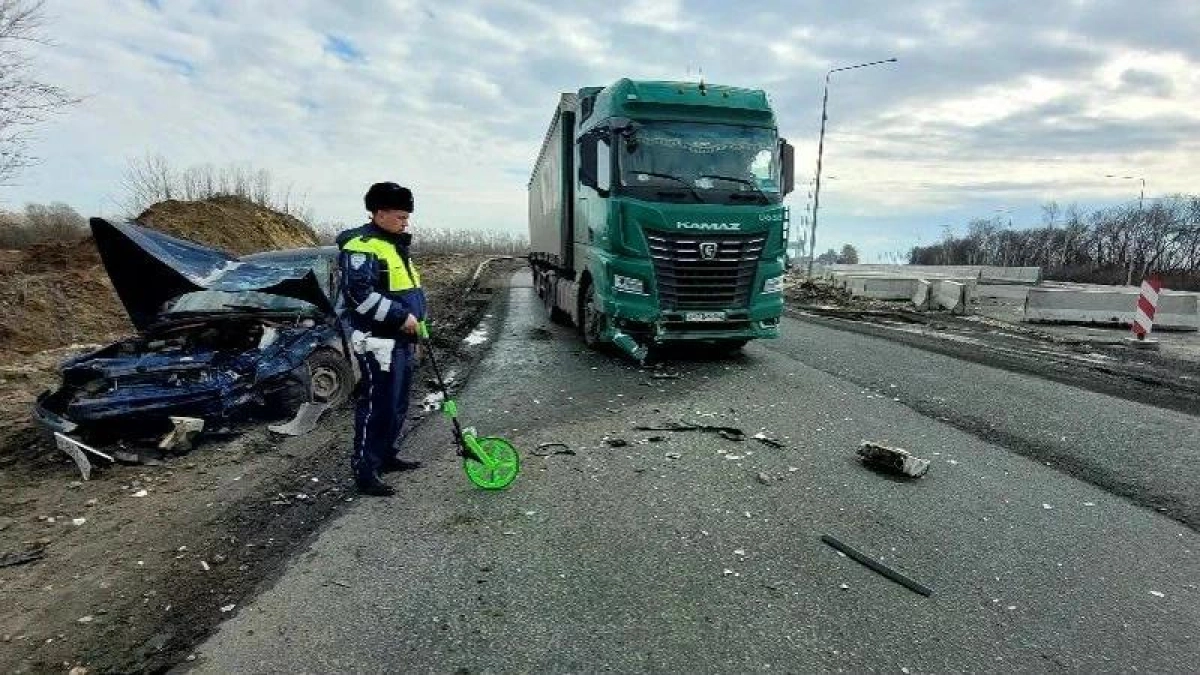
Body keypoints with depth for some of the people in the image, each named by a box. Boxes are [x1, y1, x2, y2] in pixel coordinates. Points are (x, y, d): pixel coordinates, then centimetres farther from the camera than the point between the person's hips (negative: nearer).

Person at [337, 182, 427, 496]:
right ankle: (365, 472, 4)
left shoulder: (395, 245, 18)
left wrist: (415, 324, 22)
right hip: (378, 343, -10)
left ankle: (385, 455, 31)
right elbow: (359, 294, -24)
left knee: (397, 405, 17)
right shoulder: (362, 246, -14)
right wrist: (401, 316, -22)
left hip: (401, 340, 10)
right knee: (376, 406, -5)